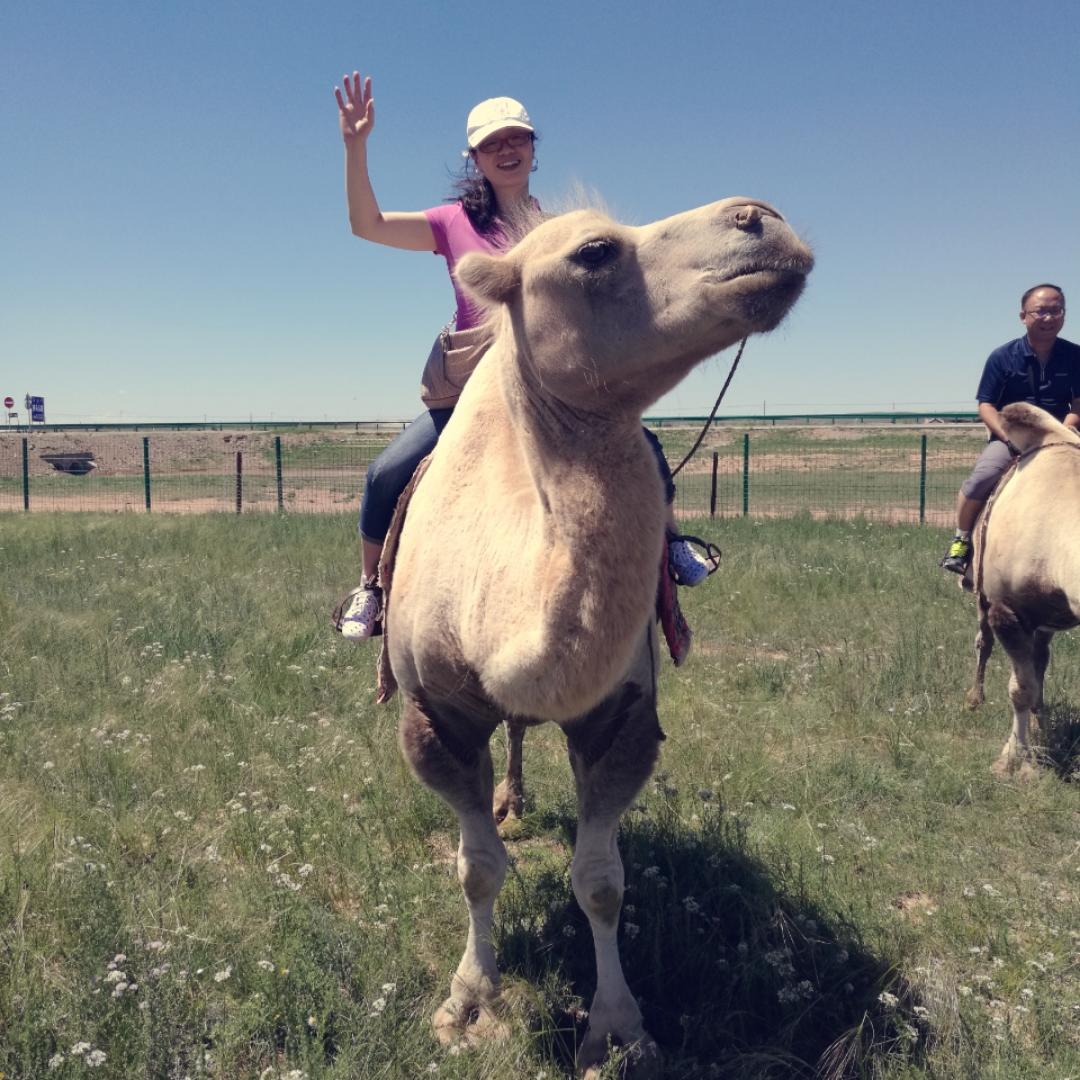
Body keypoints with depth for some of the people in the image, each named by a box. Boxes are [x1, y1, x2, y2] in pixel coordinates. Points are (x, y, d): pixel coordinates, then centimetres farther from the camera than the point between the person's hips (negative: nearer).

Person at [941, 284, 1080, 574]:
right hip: (1009, 436, -2)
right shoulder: (1002, 357, -2)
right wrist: (1010, 437, -17)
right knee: (980, 479, -29)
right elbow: (986, 406, -3)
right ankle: (961, 540, -7)